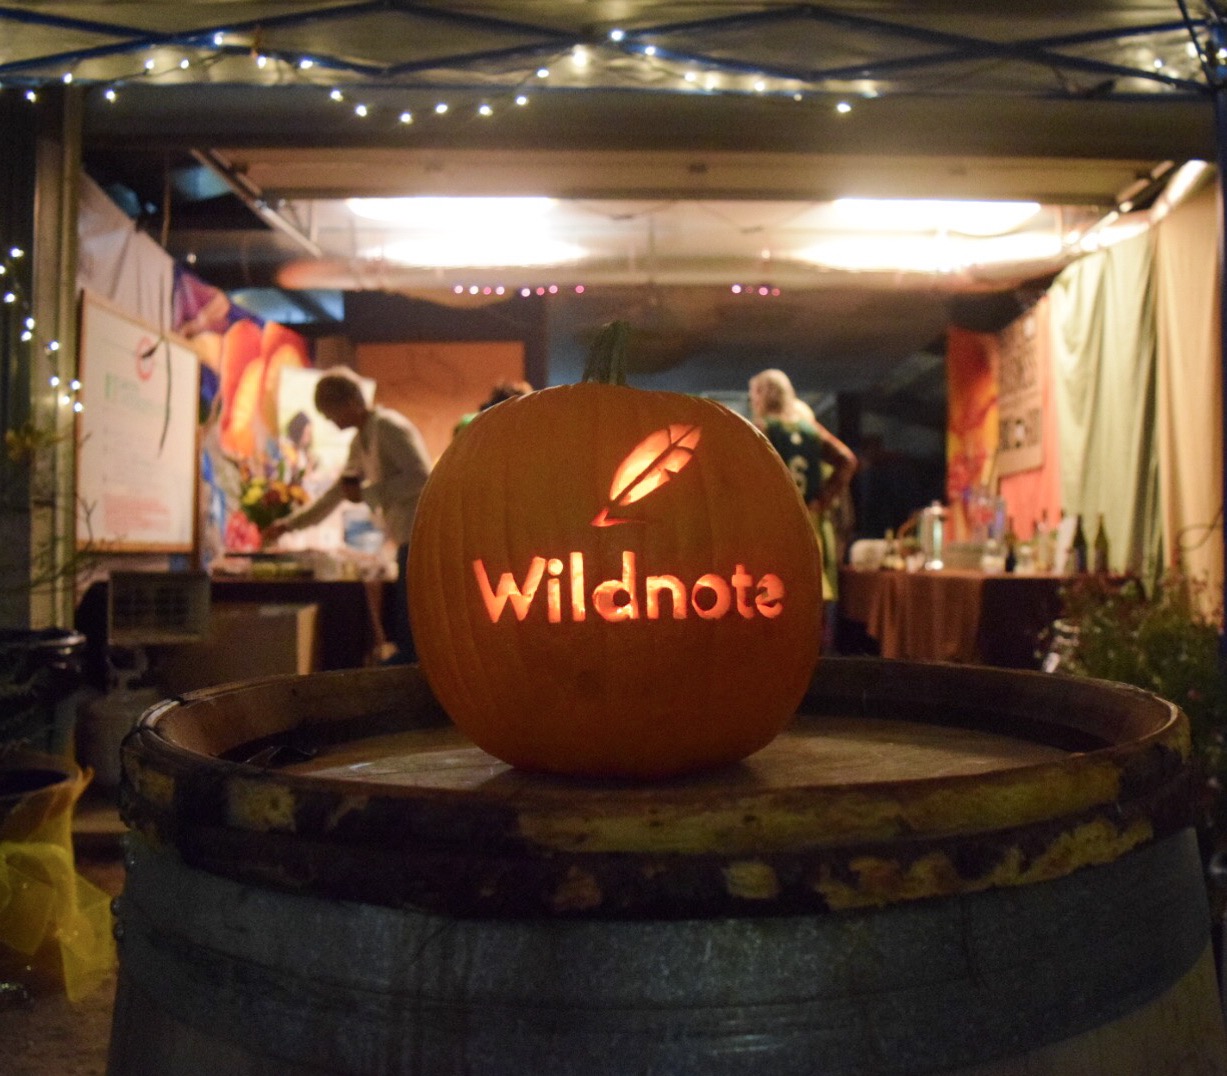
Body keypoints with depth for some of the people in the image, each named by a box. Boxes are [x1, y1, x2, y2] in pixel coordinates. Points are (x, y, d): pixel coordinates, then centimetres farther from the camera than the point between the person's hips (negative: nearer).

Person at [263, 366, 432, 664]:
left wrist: (367, 493, -13)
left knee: (409, 635, -11)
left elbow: (421, 477, -19)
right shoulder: (360, 441, 21)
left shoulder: (389, 427, -8)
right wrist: (289, 524, 32)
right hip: (409, 540, 10)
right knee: (404, 634, 7)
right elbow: (337, 493, 32)